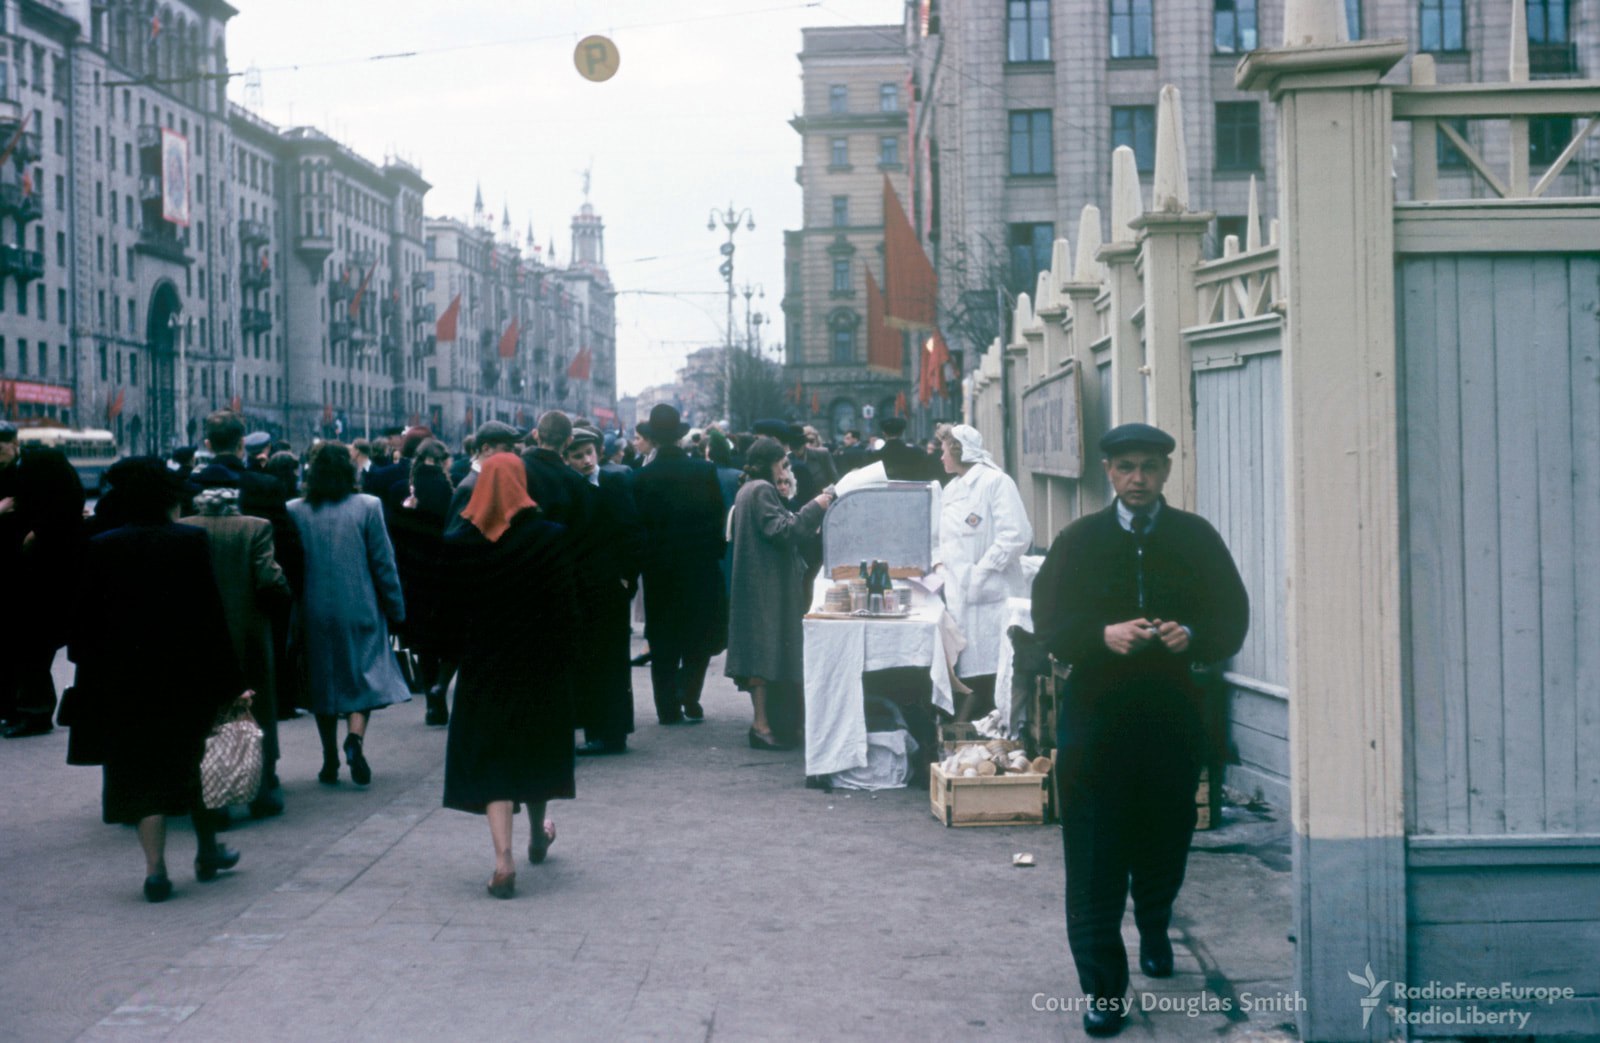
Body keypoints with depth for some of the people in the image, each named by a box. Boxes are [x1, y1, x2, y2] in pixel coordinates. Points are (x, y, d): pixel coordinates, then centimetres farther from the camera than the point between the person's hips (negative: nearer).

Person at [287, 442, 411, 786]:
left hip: (314, 612, 2)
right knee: (364, 674, 8)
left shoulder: (294, 511, -3)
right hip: (359, 610, -2)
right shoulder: (367, 507, -7)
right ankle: (355, 738, -16)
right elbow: (383, 563, -4)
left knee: (322, 680, 12)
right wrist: (396, 609, 4)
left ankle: (330, 760, 14)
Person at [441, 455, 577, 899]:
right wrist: (565, 655, 0)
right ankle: (538, 835, 39)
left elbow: (447, 609, -2)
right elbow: (569, 601, -9)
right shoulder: (551, 537, -9)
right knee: (536, 746, 21)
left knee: (490, 759, 2)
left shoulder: (457, 544, -6)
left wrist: (461, 653, 10)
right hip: (540, 664, 0)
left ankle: (504, 858, -11)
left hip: (482, 670, 0)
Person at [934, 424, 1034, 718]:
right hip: (958, 595, 7)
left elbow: (1017, 535, -15)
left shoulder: (996, 481, -5)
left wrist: (979, 572, -16)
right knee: (968, 675, 6)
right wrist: (942, 563, 7)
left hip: (989, 595, -7)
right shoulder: (951, 489, 20)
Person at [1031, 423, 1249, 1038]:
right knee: (1095, 855, -5)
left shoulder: (1197, 540, 5)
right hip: (1096, 715, -2)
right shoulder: (1079, 542, 3)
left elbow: (1232, 619, 3)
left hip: (1173, 715, 2)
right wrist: (1105, 636, -20)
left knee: (1164, 842, 15)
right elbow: (1051, 623, -2)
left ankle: (1154, 929, 47)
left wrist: (1191, 636, -18)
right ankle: (1103, 989, 3)